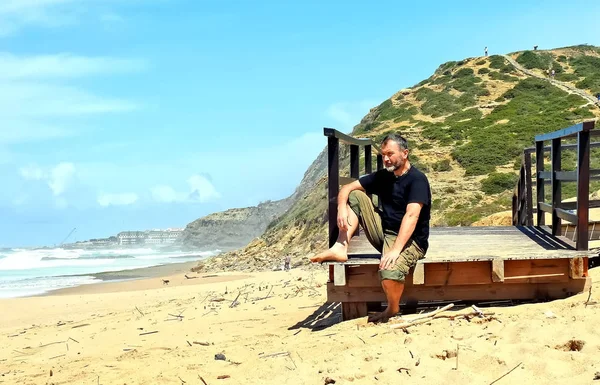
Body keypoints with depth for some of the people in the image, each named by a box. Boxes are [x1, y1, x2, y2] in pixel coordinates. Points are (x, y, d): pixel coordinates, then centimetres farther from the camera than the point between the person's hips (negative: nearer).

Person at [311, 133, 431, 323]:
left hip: (409, 240, -7)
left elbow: (411, 216, -27)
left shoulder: (417, 179, -14)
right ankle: (340, 247, -15)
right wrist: (342, 207, -16)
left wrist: (395, 249, -37)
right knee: (355, 196, -1)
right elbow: (347, 188, 7)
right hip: (384, 233, 7)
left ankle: (392, 309, -4)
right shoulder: (382, 176, 8)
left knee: (390, 270, -38)